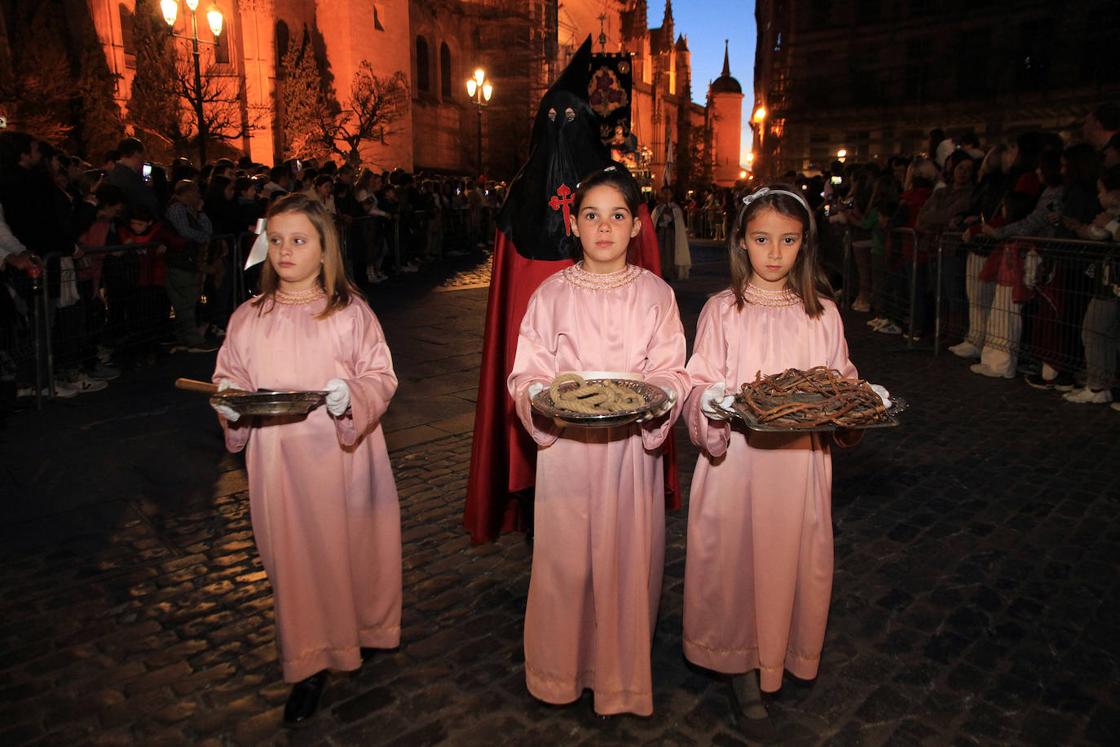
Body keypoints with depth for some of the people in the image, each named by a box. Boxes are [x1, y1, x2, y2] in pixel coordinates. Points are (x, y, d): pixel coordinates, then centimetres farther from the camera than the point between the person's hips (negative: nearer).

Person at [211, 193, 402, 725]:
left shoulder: (351, 311, -4)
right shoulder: (248, 317, 4)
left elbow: (382, 376, -4)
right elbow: (229, 377, 12)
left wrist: (351, 394, -23)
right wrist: (229, 402, -9)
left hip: (343, 453, -2)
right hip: (279, 460, 2)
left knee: (350, 543, 10)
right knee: (294, 554, 8)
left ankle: (368, 626, 38)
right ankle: (309, 664, 24)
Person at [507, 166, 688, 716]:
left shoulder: (655, 293, 2)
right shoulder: (551, 294, 1)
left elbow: (672, 372, 0)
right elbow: (527, 372, 1)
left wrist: (655, 395, -21)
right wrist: (543, 394, -21)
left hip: (632, 448, 0)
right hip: (565, 446, 0)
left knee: (627, 558, 7)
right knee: (564, 560, 6)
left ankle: (622, 673, 29)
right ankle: (560, 668, 29)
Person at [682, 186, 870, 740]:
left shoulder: (822, 313, 4)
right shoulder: (722, 310, -3)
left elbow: (841, 381, 10)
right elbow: (699, 385, -4)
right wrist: (711, 402, -25)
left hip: (800, 461, 2)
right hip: (737, 458, -2)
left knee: (792, 559, 9)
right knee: (737, 559, 6)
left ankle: (779, 653, 35)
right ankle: (744, 682, 24)